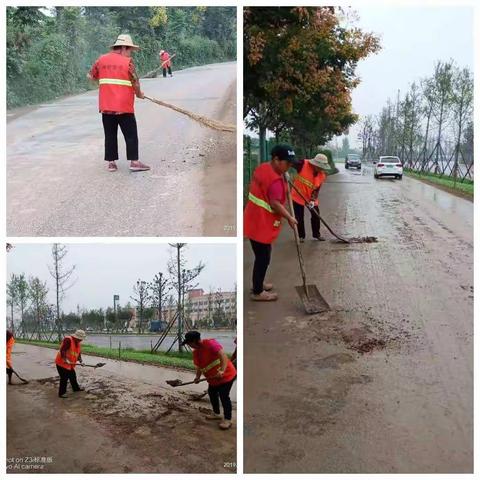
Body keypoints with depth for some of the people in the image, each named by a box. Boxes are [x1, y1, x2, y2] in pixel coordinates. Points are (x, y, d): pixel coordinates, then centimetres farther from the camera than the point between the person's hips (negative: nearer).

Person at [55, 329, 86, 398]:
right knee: (64, 378, -5)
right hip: (62, 363, -9)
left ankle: (76, 388, 38)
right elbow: (62, 350, -28)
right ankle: (62, 393, 6)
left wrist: (80, 361, -1)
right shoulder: (68, 340, -21)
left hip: (70, 364, 9)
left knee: (73, 376, 20)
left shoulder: (78, 343, 8)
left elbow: (78, 353, 13)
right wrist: (65, 359, -32)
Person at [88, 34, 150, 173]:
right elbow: (135, 83, -9)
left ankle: (111, 163, 13)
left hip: (106, 106, 5)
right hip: (124, 106, -4)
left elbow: (90, 76, 16)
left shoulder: (101, 60, 8)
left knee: (110, 135, 11)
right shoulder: (128, 61, -6)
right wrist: (139, 94, 9)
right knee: (131, 134, 3)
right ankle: (134, 162, 1)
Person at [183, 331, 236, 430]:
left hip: (226, 375, -9)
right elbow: (199, 366, 16)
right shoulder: (196, 352, 5)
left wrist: (222, 371, -37)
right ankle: (216, 413, 38)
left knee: (224, 396, -7)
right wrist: (198, 376, 4)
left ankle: (227, 419, 4)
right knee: (212, 394, 18)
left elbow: (222, 355, -31)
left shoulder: (210, 343, -23)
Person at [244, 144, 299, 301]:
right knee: (263, 258, 2)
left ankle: (258, 283, 37)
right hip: (261, 224, -10)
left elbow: (253, 189, 18)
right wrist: (289, 218, -14)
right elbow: (275, 204, -25)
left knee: (261, 256, 23)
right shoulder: (275, 179, -23)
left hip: (255, 220, 10)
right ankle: (257, 292, 13)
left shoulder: (262, 168, 7)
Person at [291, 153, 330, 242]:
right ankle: (301, 236, 19)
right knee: (299, 217, 3)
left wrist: (312, 200, -20)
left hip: (311, 197, 4)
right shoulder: (303, 164, -23)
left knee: (316, 215, 8)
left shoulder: (322, 175, -11)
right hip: (298, 195, -3)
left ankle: (316, 234, 25)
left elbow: (316, 189, -9)